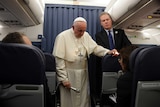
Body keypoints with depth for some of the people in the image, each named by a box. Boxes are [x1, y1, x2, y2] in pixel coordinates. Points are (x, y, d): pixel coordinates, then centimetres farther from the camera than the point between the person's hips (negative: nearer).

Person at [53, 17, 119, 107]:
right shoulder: (62, 36, -11)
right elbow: (59, 59, -14)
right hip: (69, 75, -5)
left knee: (84, 100, 14)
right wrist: (63, 78, -15)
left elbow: (95, 47, 4)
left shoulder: (86, 35, 7)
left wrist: (108, 52, -15)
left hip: (83, 74, 5)